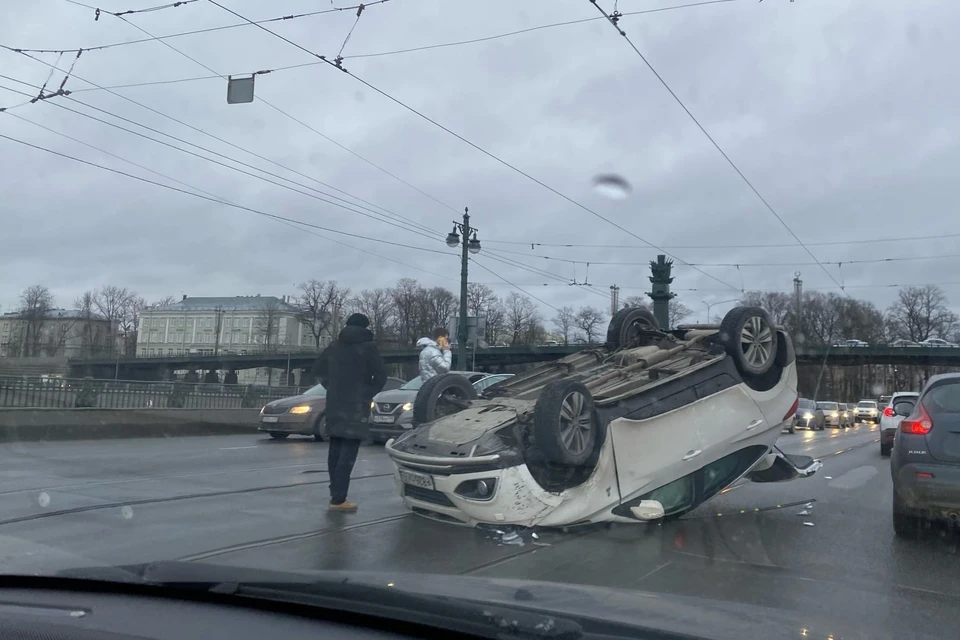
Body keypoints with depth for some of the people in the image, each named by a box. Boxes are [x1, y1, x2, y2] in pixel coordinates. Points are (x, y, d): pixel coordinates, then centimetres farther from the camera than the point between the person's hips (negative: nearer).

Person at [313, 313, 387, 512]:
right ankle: (338, 499, -12)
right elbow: (381, 374, -12)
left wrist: (332, 388, 16)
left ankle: (335, 493, 19)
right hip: (356, 405, -6)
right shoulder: (367, 347, -5)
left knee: (335, 449, 14)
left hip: (334, 403, 6)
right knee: (348, 452, -8)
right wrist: (370, 394, 2)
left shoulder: (335, 346, 11)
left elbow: (318, 369, 16)